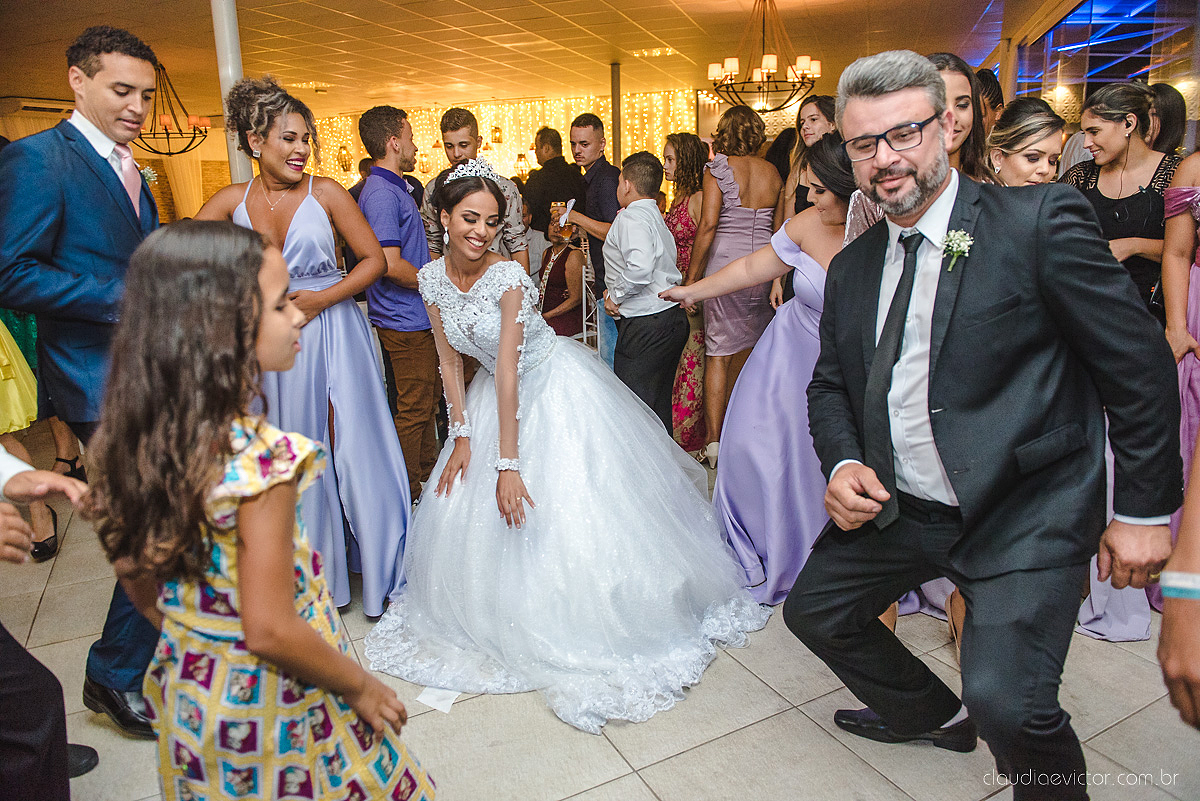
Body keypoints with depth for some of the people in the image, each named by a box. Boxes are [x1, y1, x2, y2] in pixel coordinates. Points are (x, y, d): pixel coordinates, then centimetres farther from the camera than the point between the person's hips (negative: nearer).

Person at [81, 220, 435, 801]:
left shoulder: (130, 433, -9)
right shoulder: (260, 459, -32)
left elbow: (138, 583, 3)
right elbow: (269, 631, -27)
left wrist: (191, 648, 18)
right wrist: (361, 687, -12)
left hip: (188, 692, 7)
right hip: (273, 708, -7)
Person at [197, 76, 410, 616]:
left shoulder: (325, 193, -5)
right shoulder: (232, 201, 2)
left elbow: (374, 260, -4)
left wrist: (320, 299, -13)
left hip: (331, 334, -3)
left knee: (350, 448, 0)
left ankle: (378, 566, 17)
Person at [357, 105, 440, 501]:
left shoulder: (394, 188, 15)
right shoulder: (382, 193, -18)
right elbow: (390, 264, -25)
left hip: (415, 317, 10)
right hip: (406, 321, -10)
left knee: (423, 404, 19)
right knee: (412, 409, -2)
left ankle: (427, 477, 33)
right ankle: (409, 497, 10)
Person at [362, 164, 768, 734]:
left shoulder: (508, 277, -26)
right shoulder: (433, 278, -8)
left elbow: (508, 371, -28)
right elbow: (450, 360, 0)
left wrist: (508, 463, -27)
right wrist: (462, 436, -3)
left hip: (557, 391, -6)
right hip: (496, 390, 7)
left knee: (571, 507, -8)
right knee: (464, 511, 9)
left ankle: (586, 623, 14)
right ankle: (494, 616, 32)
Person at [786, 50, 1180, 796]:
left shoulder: (1042, 219, -12)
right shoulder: (852, 267, 6)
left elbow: (1141, 365, -8)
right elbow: (830, 384, 13)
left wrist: (1146, 511, -5)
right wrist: (842, 465, -7)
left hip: (1024, 517, -6)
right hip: (896, 507, 7)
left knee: (1006, 699, -21)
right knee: (813, 610, 16)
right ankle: (932, 715, 43)